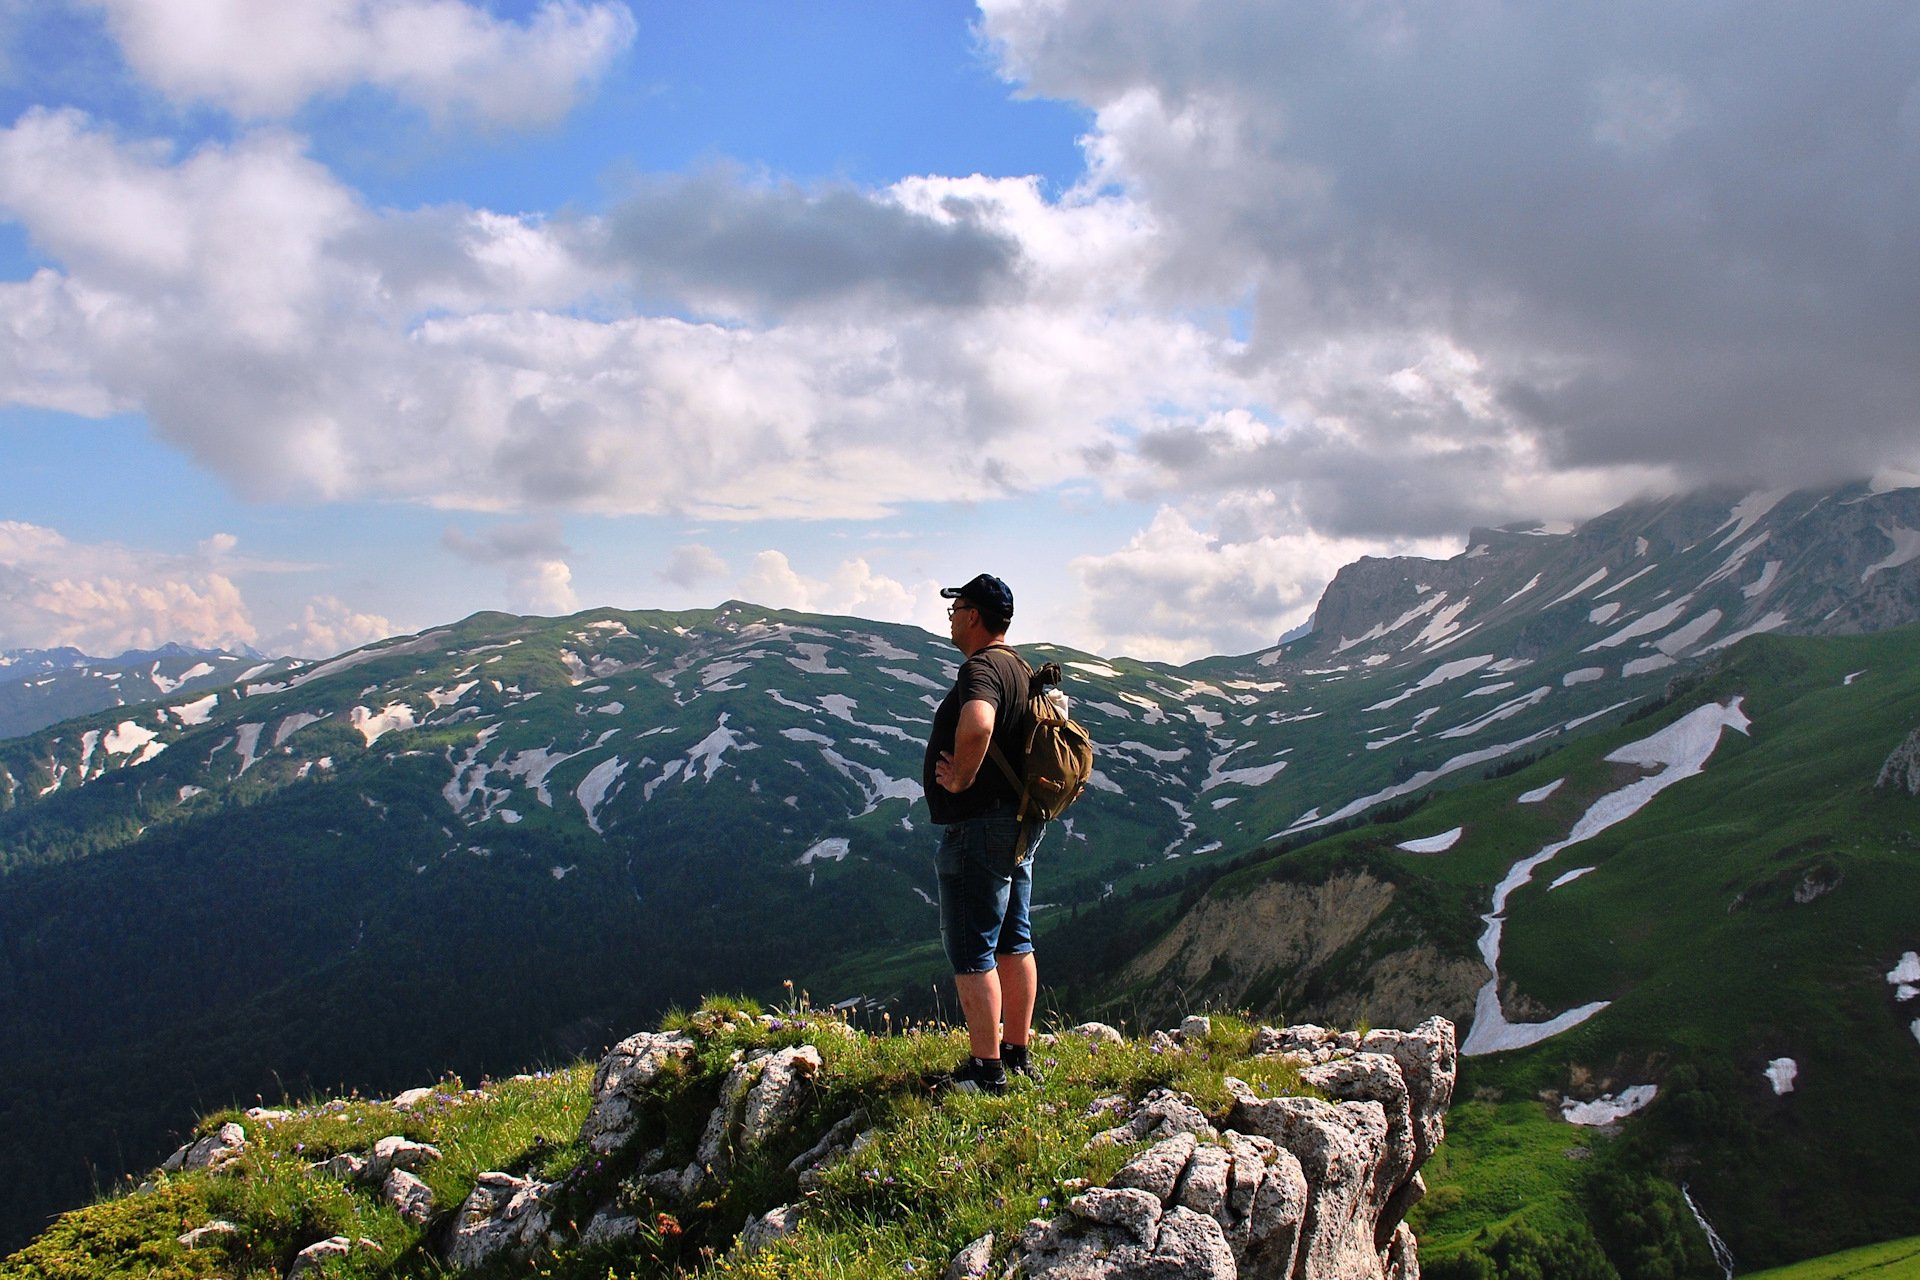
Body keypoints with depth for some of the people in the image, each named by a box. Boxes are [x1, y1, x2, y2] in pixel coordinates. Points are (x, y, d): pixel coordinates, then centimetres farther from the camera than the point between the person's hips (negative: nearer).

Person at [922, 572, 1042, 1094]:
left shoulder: (981, 667, -19)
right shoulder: (1020, 668, 13)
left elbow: (977, 725, -41)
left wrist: (960, 778, -25)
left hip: (978, 827, -10)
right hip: (1019, 827, 10)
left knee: (971, 952, -4)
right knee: (1013, 943, 15)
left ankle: (986, 1070, 1)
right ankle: (1017, 1052, 25)